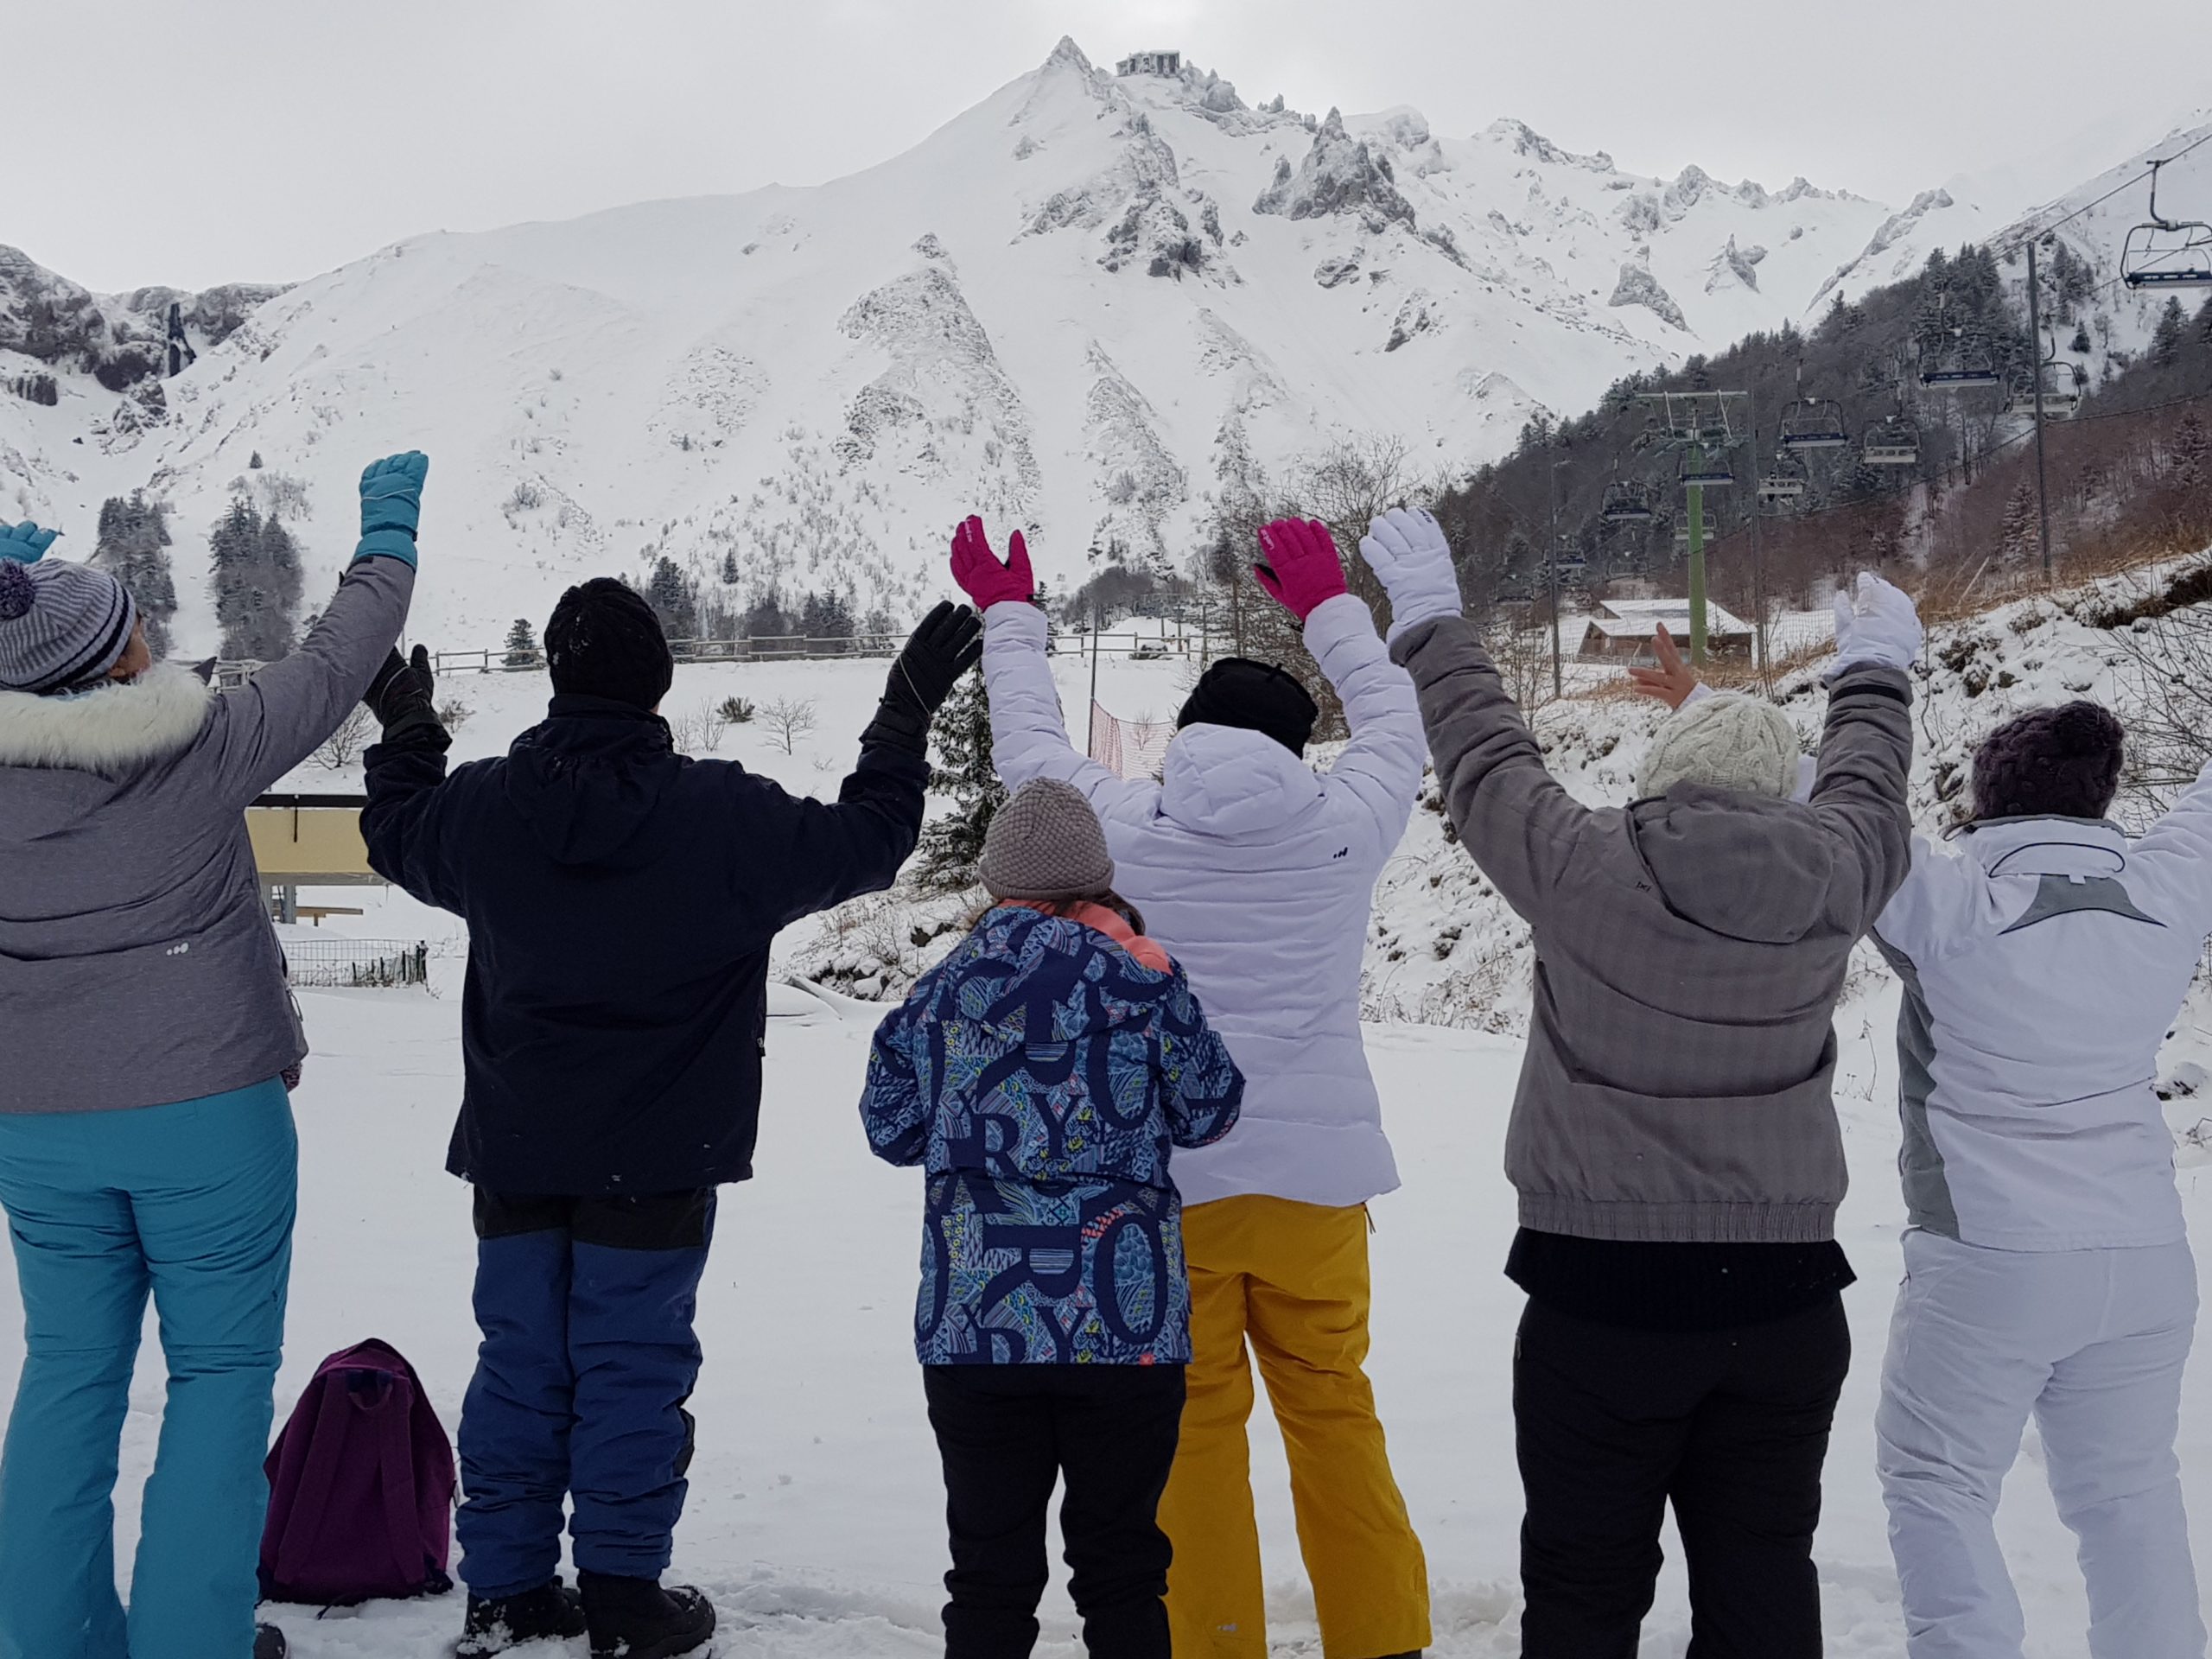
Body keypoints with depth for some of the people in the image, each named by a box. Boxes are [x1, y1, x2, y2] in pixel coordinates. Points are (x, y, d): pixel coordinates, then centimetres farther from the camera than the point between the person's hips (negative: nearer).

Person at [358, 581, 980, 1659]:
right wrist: (910, 708, 9)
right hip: (656, 1159, -4)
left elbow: (396, 835, 20)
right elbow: (867, 841, -1)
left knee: (520, 1361, 11)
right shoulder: (726, 817, -14)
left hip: (516, 1150, 4)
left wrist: (405, 728, 37)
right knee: (633, 1369, 4)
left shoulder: (484, 806, -3)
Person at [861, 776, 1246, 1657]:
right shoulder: (1143, 980, -5)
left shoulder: (936, 992, 2)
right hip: (1123, 1323, -1)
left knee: (990, 1563, 9)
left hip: (974, 1324, 2)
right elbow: (1208, 1112, 6)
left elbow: (889, 1129, 11)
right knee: (1121, 1559, 10)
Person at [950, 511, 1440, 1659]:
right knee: (1334, 1411, 12)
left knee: (1195, 1427, 5)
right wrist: (1329, 607, 34)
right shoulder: (1343, 826, -2)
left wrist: (1008, 617, 30)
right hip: (1313, 1173, 1)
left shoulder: (1121, 829, -4)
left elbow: (1027, 745, 14)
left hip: (1164, 1177, -1)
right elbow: (1395, 721, 18)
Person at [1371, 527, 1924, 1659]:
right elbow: (1867, 785, 17)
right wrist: (1876, 666, 37)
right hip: (1783, 1300, 3)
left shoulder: (1586, 873, -12)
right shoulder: (1832, 884, -4)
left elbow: (1483, 754, 2)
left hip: (1601, 1299, -3)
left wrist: (1426, 617, 19)